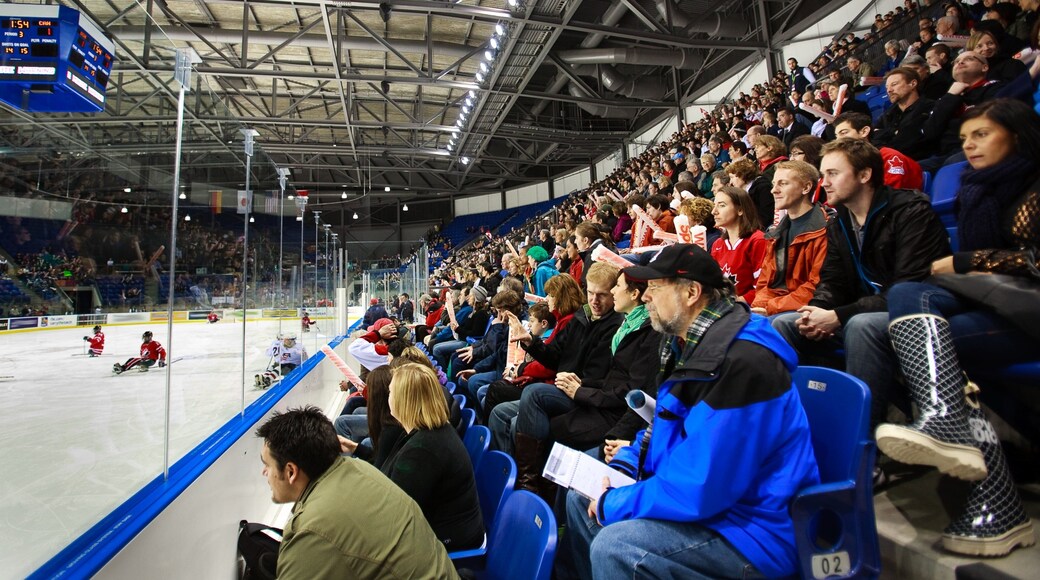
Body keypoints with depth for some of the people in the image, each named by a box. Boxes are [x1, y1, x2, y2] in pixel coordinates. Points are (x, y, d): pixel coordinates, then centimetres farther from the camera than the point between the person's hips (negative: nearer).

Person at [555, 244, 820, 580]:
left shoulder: (740, 363, -28)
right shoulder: (688, 342, 4)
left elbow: (697, 491, -29)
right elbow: (665, 429, 17)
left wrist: (613, 504, -16)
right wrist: (620, 466, 2)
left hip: (754, 530, -9)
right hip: (699, 491, 10)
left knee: (614, 547, -27)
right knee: (581, 498, 12)